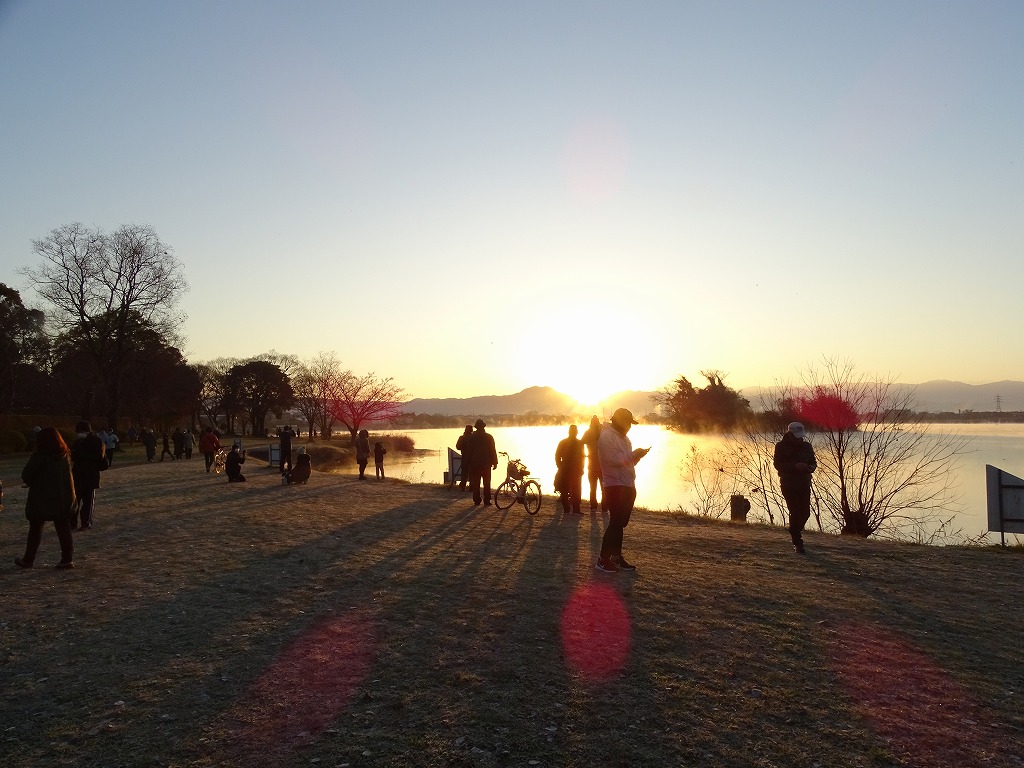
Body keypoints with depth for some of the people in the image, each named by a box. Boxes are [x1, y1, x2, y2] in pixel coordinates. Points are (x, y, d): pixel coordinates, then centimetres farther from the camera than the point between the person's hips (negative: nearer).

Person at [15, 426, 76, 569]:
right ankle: (67, 559, 5)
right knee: (63, 529, 7)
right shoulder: (65, 455, 2)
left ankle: (28, 560, 18)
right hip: (63, 498, 4)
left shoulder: (40, 456, -14)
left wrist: (33, 484, 13)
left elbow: (26, 476, -7)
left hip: (42, 499, -4)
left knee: (35, 530, 9)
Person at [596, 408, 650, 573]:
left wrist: (637, 455, 2)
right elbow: (614, 459, -21)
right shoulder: (607, 436, -12)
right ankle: (603, 560, -6)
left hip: (628, 486, 9)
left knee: (621, 523, 13)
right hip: (615, 486, -9)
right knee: (616, 522, -11)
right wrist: (634, 454, -15)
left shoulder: (623, 437, 18)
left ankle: (616, 557, 21)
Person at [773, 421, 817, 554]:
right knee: (795, 512, -10)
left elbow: (813, 461, 15)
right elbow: (778, 464, -10)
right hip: (788, 484, -5)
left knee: (805, 512, 4)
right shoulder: (781, 446, -5)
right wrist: (795, 466, -23)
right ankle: (797, 542, 1)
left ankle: (795, 532, 34)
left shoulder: (806, 446, 8)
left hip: (804, 484, 5)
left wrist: (812, 467, -9)